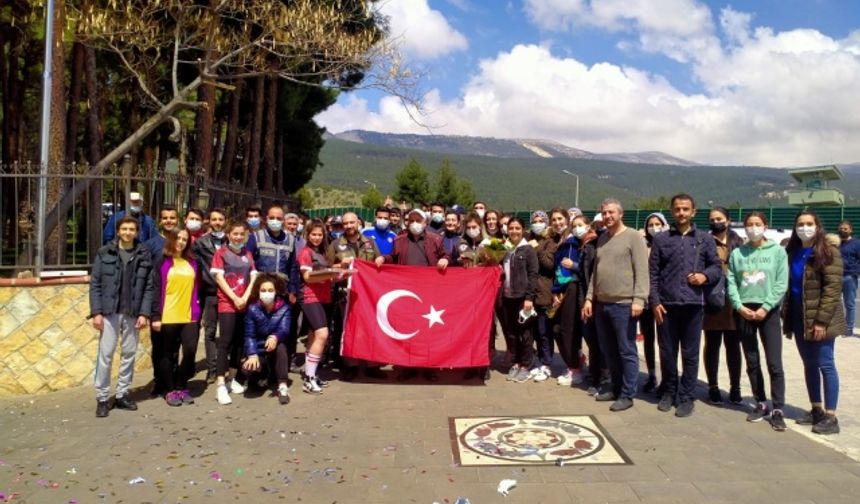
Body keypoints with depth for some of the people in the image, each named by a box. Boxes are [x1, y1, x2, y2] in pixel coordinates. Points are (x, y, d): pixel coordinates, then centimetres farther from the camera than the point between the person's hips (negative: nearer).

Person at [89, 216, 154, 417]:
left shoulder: (144, 255, 4)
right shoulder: (104, 253, 1)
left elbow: (148, 287, 2)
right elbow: (95, 284, 0)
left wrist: (144, 313, -5)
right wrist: (96, 312, -8)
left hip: (132, 314, 2)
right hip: (110, 312, -2)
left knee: (129, 354, 8)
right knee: (105, 354, -1)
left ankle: (122, 394, 21)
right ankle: (102, 398, 9)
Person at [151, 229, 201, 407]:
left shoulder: (191, 262, 12)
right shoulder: (162, 262, 0)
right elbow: (156, 290, -4)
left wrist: (197, 312, 8)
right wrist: (155, 316, -10)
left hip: (188, 316, 3)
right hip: (167, 317, -3)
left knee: (190, 350, -5)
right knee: (167, 355, 7)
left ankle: (181, 386, 13)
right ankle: (169, 390, 18)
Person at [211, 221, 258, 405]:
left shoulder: (248, 254, 12)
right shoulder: (221, 252, 0)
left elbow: (253, 277, 7)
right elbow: (219, 277, -7)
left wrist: (245, 297, -8)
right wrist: (234, 298, -14)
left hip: (244, 303, 5)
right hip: (227, 303, -4)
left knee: (239, 341, 8)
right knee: (225, 341, -10)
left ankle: (232, 378, 21)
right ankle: (220, 385, -12)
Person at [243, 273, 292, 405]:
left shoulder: (284, 309, -5)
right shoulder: (252, 309, -5)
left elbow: (284, 330, -21)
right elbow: (249, 335, -11)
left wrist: (275, 337, -45)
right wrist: (252, 355, -27)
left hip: (278, 354, 0)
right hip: (258, 351, 0)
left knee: (280, 345, -35)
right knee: (248, 368, -31)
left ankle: (283, 387, -28)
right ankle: (265, 375, 7)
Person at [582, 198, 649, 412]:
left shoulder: (633, 237, -5)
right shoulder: (602, 238, 16)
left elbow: (642, 271, -12)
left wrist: (638, 299, -19)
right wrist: (589, 298, 14)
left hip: (623, 304, -7)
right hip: (601, 304, 7)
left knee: (627, 352, 0)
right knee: (609, 351, 13)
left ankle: (627, 395, 7)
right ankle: (616, 388, 25)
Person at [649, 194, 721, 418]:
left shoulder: (705, 239, 8)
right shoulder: (661, 239, 6)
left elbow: (717, 266, 11)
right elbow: (653, 273, 3)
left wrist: (705, 276, -10)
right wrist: (655, 301, -4)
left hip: (693, 304, 0)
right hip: (666, 304, 0)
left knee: (690, 354, 6)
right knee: (667, 352, 8)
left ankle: (687, 397, 15)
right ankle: (669, 392, 23)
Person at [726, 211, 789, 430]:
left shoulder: (777, 251, 1)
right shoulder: (737, 253, 6)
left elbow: (781, 284, -5)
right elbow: (731, 282, 2)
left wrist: (765, 307, -13)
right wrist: (739, 306, -11)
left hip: (768, 311, -2)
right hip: (744, 311, 3)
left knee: (774, 363, -5)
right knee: (752, 363, 10)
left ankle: (777, 410, 5)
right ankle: (761, 404, 23)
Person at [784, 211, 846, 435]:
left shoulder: (828, 252, -8)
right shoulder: (792, 253, 11)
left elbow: (832, 288, -15)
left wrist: (822, 321, -20)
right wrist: (786, 316, 7)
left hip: (820, 319, -6)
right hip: (799, 318, 6)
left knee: (825, 364, -3)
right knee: (809, 364, 12)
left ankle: (830, 417, 3)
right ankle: (816, 410, 23)